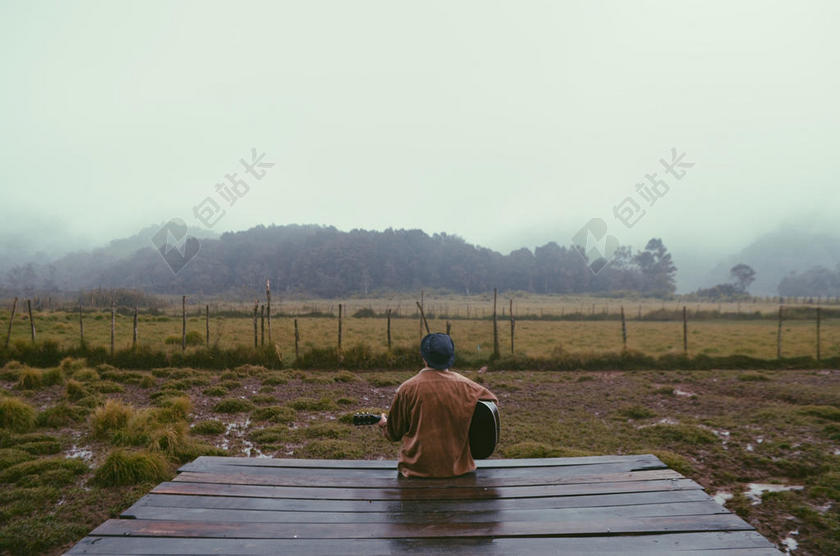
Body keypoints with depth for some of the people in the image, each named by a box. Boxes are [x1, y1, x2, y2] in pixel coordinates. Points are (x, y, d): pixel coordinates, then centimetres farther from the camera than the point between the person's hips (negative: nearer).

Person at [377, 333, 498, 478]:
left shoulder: (407, 389, -12)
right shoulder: (464, 385, -7)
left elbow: (394, 433, 1)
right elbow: (492, 400, 12)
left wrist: (384, 424, 24)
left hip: (417, 470, -1)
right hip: (457, 468, 2)